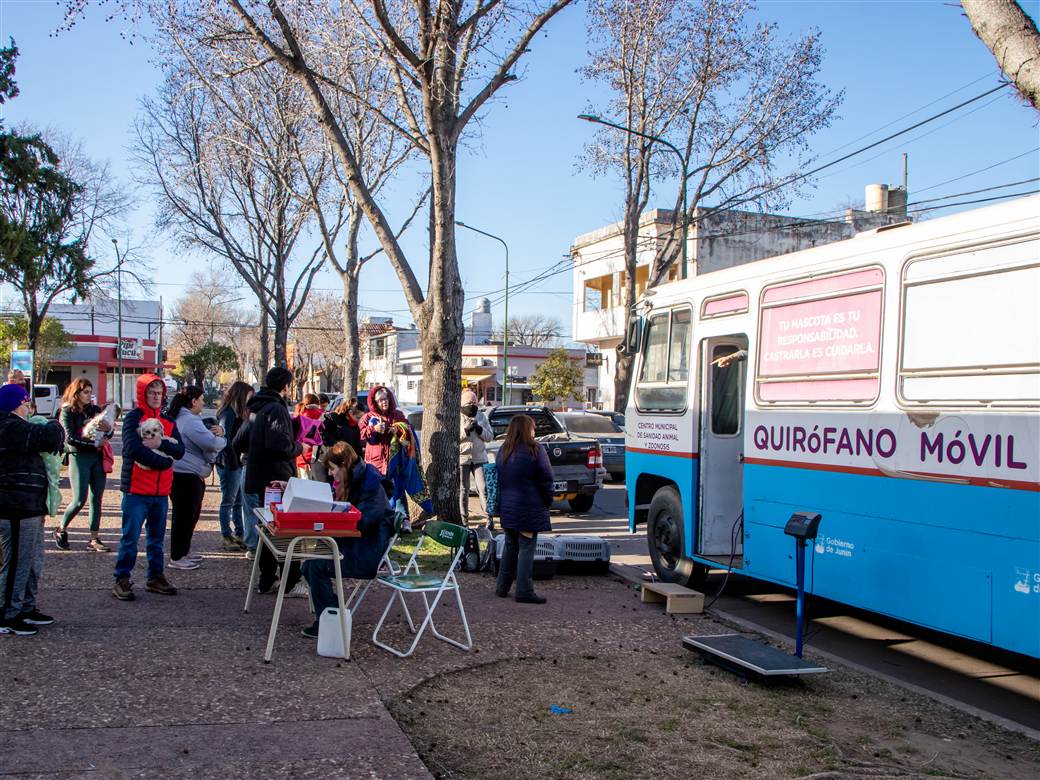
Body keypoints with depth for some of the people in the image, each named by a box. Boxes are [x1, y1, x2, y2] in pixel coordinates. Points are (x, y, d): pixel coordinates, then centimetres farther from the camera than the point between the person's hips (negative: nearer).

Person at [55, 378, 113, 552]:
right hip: (78, 457, -4)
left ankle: (94, 539, 8)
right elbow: (70, 438, -12)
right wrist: (94, 443, -17)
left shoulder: (95, 410, 11)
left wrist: (108, 428, -16)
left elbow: (108, 435, 8)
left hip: (97, 457, 5)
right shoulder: (67, 412, -2)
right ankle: (61, 529, 18)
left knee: (96, 499, 3)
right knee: (79, 500, -6)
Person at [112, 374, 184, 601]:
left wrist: (160, 443, -17)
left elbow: (179, 451, 1)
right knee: (130, 537, -3)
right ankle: (122, 580, 3)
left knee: (157, 537, 13)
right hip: (136, 489, -6)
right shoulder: (133, 417, -4)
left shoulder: (168, 422, 14)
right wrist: (163, 462, -12)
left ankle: (155, 577, 22)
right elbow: (133, 448, -18)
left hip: (161, 491, 6)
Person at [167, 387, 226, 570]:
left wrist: (218, 431, -5)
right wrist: (223, 439, -4)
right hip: (186, 476, -11)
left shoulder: (183, 418, 16)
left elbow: (206, 434, 17)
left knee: (190, 515, 20)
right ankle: (177, 558, 4)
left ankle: (184, 551, 32)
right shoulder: (189, 421, -20)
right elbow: (212, 443, -27)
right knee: (184, 516, -3)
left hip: (191, 475, 11)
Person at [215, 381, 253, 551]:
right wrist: (233, 461, -20)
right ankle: (227, 538, 7)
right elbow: (224, 439, -20)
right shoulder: (228, 414, -14)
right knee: (228, 501, 0)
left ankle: (239, 535, 20)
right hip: (230, 463, -9)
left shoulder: (237, 414, 15)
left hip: (237, 463, 9)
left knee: (239, 502, 13)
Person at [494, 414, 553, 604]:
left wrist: (501, 503, 17)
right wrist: (548, 502, 3)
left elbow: (498, 478, 13)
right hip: (529, 508, -6)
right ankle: (524, 592, -1)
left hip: (507, 508, 7)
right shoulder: (535, 450, -11)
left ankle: (502, 587, 22)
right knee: (526, 548, -2)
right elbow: (546, 479, -9)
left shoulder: (503, 451, 8)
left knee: (510, 546, 17)